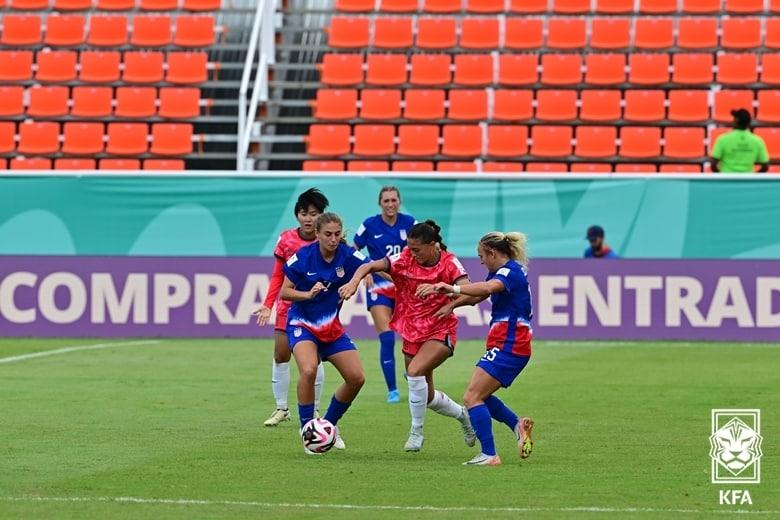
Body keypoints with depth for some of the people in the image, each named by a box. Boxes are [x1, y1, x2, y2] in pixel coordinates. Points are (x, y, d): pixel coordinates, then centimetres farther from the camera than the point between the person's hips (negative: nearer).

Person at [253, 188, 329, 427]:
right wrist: (268, 305, 0)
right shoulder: (286, 239, -2)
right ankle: (281, 409, 12)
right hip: (288, 306, 2)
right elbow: (278, 275, 5)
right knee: (280, 356, 0)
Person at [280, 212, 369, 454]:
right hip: (302, 324, -4)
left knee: (356, 378, 0)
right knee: (309, 370, -30)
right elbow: (284, 292, -7)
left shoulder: (348, 255, -10)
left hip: (332, 327, 4)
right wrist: (308, 294, -25)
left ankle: (329, 424, 24)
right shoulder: (303, 257, -14)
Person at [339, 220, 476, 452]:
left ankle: (416, 432, -14)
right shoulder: (404, 260, -7)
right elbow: (369, 266, -17)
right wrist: (354, 281, -37)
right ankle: (462, 414, 42)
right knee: (426, 397, 12)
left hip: (440, 333, -5)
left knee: (415, 371, -29)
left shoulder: (449, 263, -13)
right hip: (411, 333, 5)